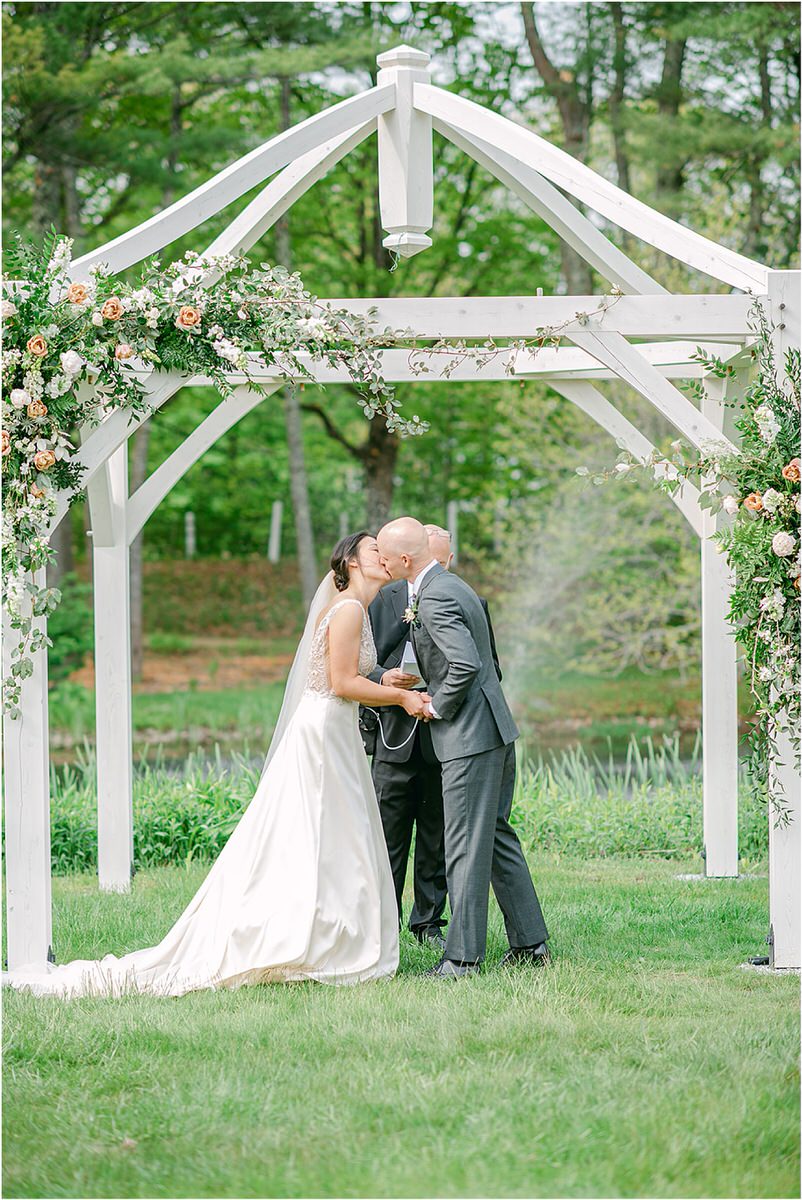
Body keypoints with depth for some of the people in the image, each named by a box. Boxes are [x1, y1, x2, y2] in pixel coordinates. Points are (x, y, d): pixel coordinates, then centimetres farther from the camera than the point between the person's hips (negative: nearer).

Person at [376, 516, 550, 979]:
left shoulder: (435, 599, -18)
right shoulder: (454, 585, 14)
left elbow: (465, 664, -28)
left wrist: (438, 706, -14)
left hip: (469, 736, -10)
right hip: (496, 731, 10)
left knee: (467, 847, -6)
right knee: (498, 837, 16)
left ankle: (463, 956, -3)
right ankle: (531, 942, 20)